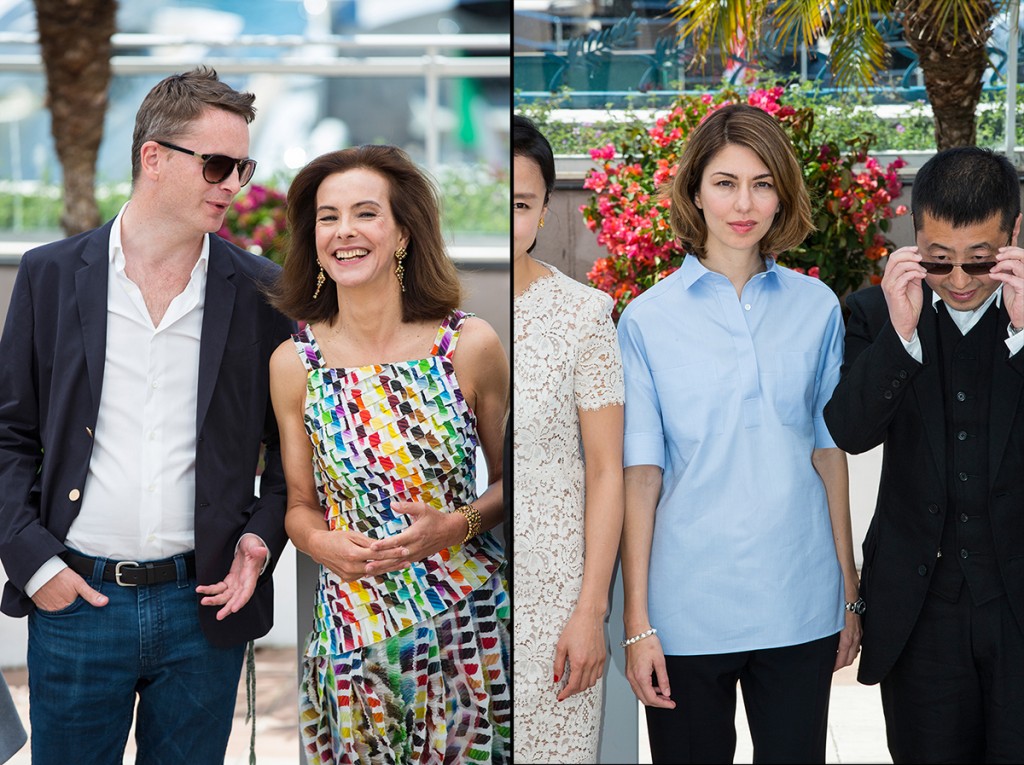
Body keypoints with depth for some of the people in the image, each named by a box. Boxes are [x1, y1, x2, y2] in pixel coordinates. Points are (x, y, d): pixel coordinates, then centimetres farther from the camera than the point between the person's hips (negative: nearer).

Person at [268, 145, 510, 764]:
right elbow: (301, 503, 10)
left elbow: (508, 480, 6)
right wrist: (322, 542, -12)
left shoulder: (472, 345, -5)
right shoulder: (294, 364, -1)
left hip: (472, 620, -1)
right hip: (357, 631, 1)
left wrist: (456, 526, -14)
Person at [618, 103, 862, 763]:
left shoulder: (817, 307, 5)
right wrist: (638, 625, -6)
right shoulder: (649, 319, -2)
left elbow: (829, 452, 9)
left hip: (799, 607, 2)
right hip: (689, 610, -2)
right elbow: (641, 475, -3)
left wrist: (850, 592, 8)